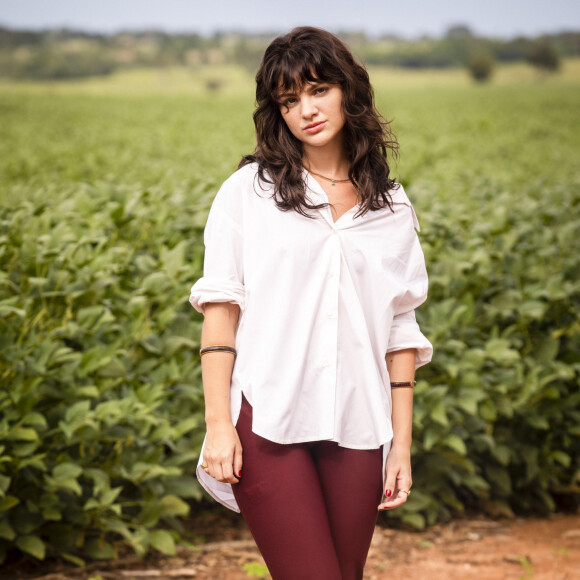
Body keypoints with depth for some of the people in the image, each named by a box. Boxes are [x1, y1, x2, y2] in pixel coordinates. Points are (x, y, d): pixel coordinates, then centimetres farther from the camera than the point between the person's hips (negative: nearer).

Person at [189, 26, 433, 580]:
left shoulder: (391, 207, 12)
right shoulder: (248, 190, 5)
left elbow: (401, 332, 12)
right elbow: (219, 309, 1)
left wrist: (402, 444, 8)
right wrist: (218, 422, -7)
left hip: (356, 427, 3)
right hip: (269, 421, -3)